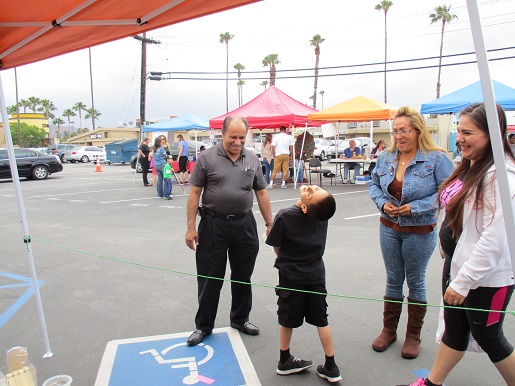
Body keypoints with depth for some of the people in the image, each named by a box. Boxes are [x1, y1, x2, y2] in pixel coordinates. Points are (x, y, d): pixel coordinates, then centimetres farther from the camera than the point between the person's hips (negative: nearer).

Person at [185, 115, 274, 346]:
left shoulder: (252, 160, 5)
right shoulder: (207, 158, -5)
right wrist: (191, 227, -8)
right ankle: (203, 326, 24)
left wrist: (270, 224, 7)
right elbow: (194, 193, -4)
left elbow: (261, 193, 10)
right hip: (213, 225, -3)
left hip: (244, 224, 3)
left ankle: (240, 319, 35)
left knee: (243, 276, 15)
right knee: (209, 278, 7)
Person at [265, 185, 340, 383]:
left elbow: (277, 247, -11)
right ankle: (331, 367, 23)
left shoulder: (285, 216, -22)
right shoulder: (323, 211, -8)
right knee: (322, 321, 14)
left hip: (291, 276, -3)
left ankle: (285, 361, 32)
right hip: (316, 275, 3)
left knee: (288, 320, 15)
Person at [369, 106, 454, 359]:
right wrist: (382, 203, -8)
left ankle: (413, 336, 29)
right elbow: (374, 185, 11)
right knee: (393, 280, 15)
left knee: (415, 281, 11)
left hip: (420, 231, -4)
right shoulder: (385, 158, 1)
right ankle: (389, 330, 31)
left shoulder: (436, 158, -13)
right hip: (389, 228, 4)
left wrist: (415, 207, -21)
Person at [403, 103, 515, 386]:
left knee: (487, 337, 13)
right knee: (455, 329, 20)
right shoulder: (469, 166, 5)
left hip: (486, 277, -8)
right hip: (457, 266, 8)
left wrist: (463, 280, -23)